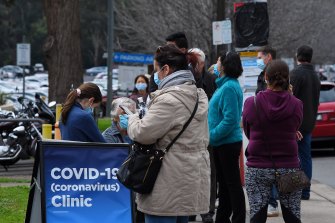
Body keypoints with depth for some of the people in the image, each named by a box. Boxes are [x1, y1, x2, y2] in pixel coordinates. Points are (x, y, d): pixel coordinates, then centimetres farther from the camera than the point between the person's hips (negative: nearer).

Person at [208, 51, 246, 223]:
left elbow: (230, 119, -25)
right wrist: (212, 135, 12)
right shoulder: (224, 85, 11)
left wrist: (211, 136, -19)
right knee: (224, 183, 17)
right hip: (222, 143, 10)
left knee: (232, 184, -2)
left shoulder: (229, 87, -20)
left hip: (228, 143, -10)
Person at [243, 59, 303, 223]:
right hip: (289, 167, 1)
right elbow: (294, 130, 7)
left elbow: (248, 132, 5)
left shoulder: (251, 103, -7)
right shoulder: (296, 105, -7)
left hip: (258, 168, -1)